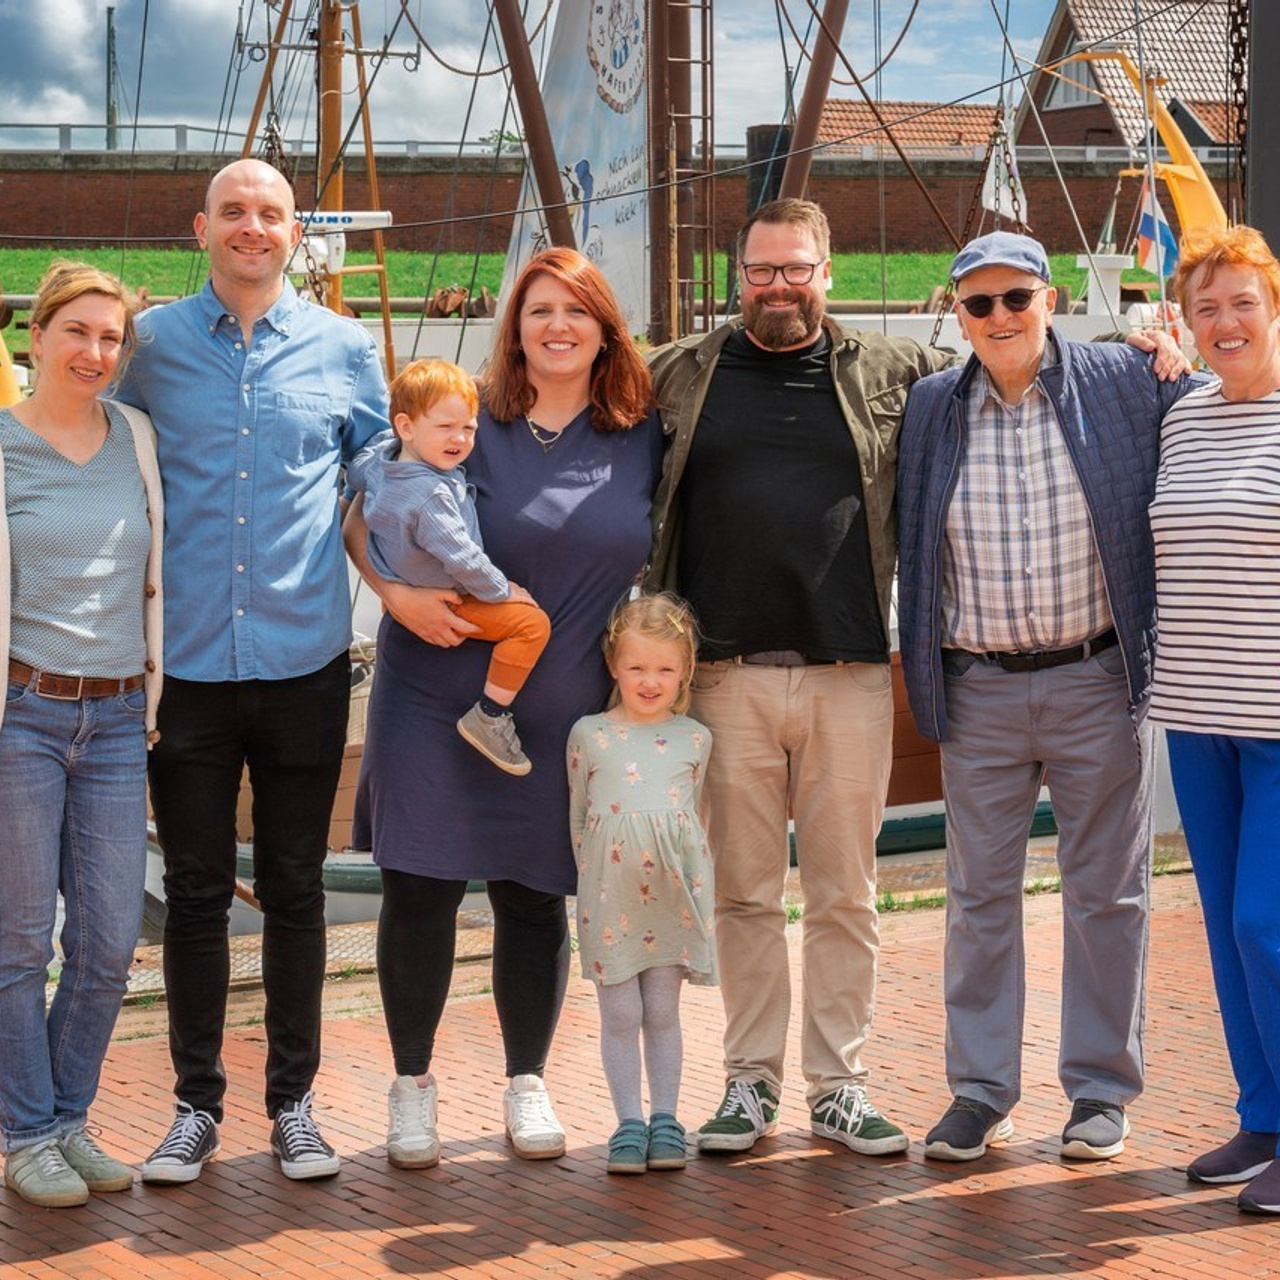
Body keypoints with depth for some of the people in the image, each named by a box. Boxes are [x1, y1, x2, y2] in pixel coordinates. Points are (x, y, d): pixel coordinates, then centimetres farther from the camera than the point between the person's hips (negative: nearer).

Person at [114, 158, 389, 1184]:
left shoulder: (344, 350, 5)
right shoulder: (151, 347, 4)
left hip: (304, 662, 0)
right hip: (187, 663, 0)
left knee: (295, 891, 8)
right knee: (196, 893, 6)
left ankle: (294, 1100, 19)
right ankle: (196, 1103, 17)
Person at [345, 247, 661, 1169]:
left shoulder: (642, 437, 4)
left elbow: (655, 561, 16)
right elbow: (363, 519, 0)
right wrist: (398, 592, -16)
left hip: (566, 711, 2)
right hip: (439, 699, -2)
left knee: (535, 898, 8)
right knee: (422, 888, -1)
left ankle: (528, 1084, 24)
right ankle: (413, 1084, 15)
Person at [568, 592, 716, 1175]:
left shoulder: (694, 739, 7)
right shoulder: (589, 734, 4)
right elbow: (577, 816, 10)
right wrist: (596, 877, 8)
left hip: (673, 892, 1)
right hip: (610, 895, -1)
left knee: (663, 1012, 7)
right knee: (620, 1014, 2)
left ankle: (665, 1118, 15)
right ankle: (629, 1121, 10)